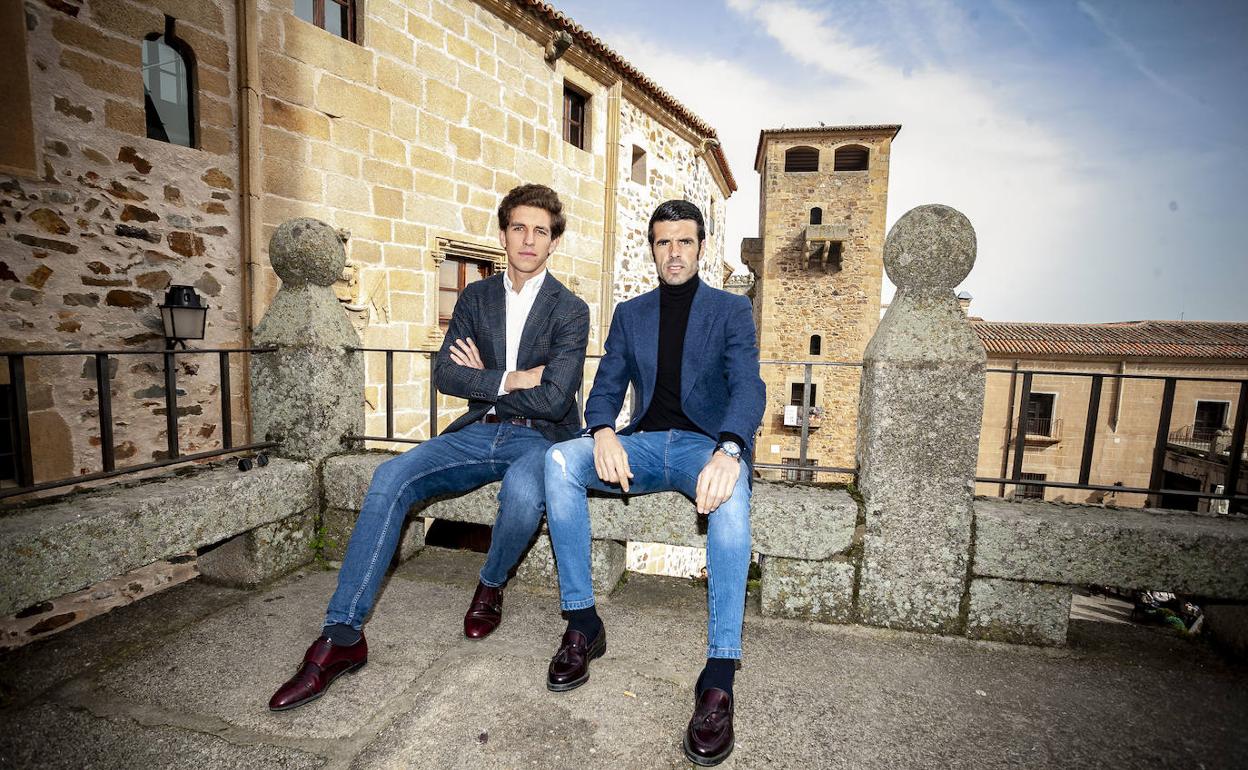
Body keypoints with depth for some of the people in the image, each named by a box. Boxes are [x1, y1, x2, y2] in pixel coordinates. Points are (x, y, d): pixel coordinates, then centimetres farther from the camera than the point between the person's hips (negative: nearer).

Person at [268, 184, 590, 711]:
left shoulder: (570, 311, -2)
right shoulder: (475, 297, 11)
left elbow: (553, 399, -14)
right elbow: (445, 374, 0)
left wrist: (483, 381, -5)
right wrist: (510, 381, -10)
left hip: (539, 438, -4)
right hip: (479, 432, 4)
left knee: (522, 492, -37)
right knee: (390, 478, -19)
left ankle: (490, 588, -2)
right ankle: (342, 636, -11)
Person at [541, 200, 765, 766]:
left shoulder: (731, 310, 6)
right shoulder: (629, 314, 16)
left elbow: (748, 387, -10)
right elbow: (606, 388, 7)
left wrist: (728, 451, -32)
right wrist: (603, 434, -18)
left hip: (705, 444, -2)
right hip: (643, 444, 3)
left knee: (729, 492, -38)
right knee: (559, 461, -25)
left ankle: (719, 677, -32)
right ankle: (582, 624, -15)